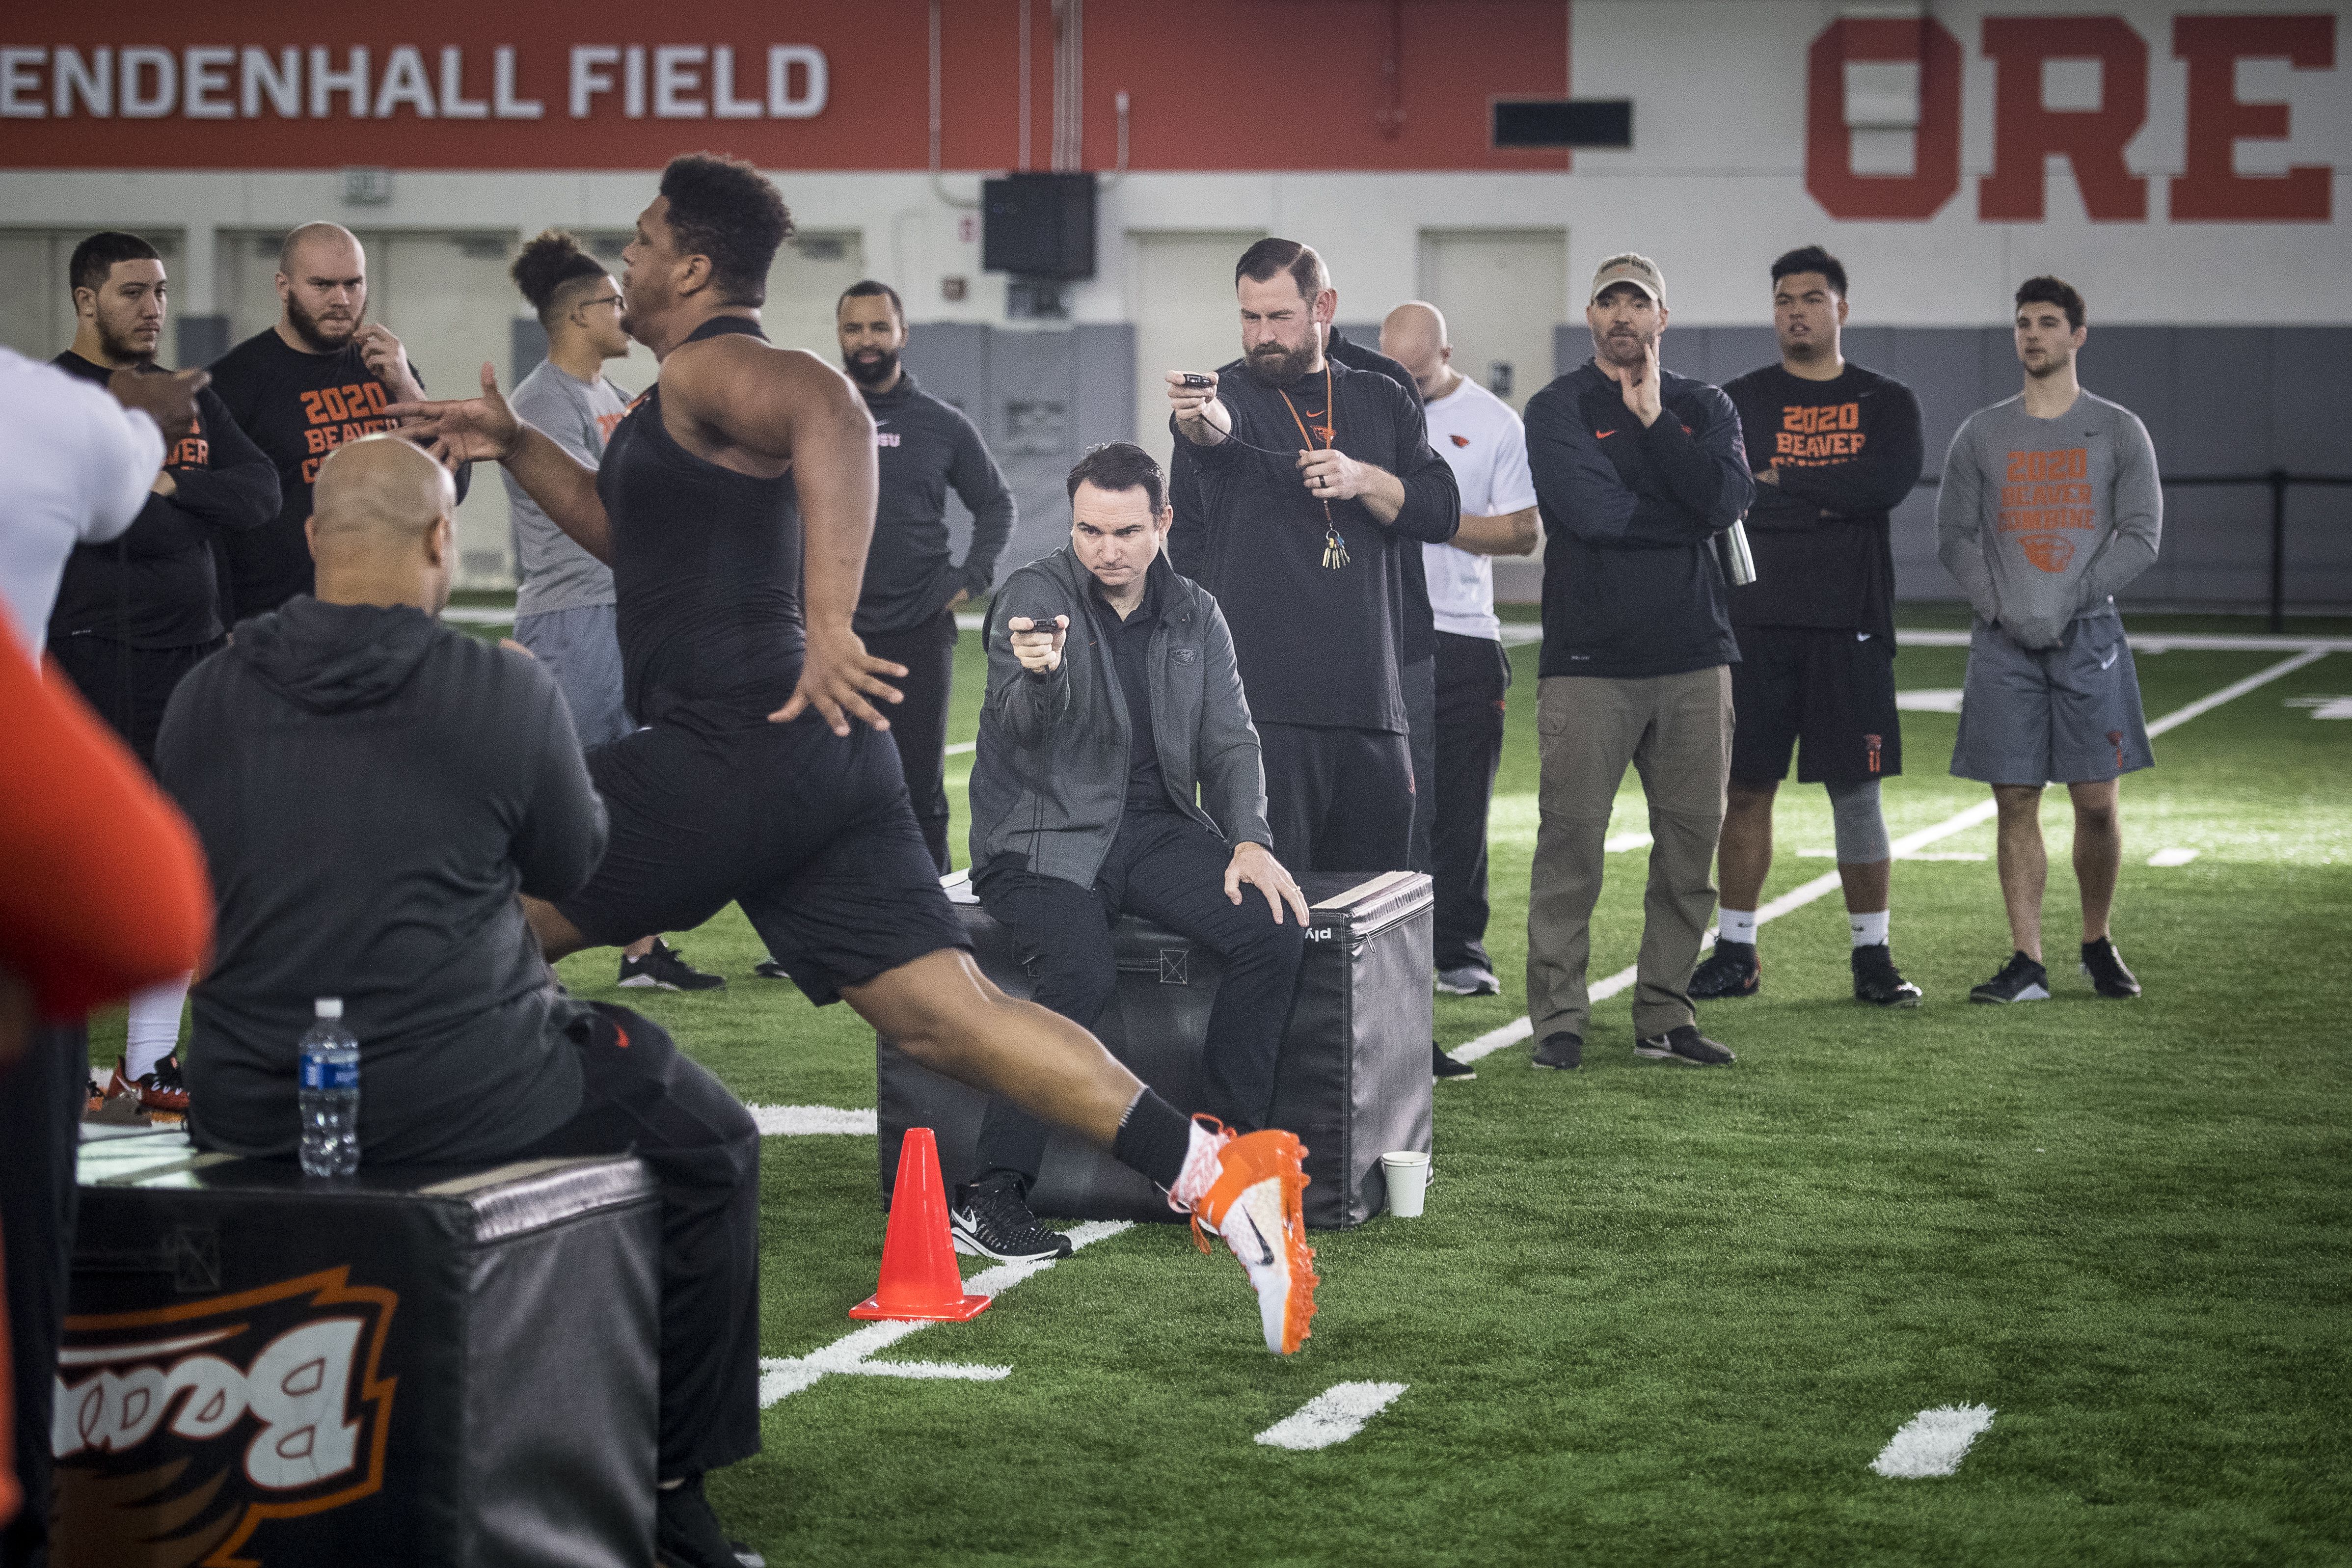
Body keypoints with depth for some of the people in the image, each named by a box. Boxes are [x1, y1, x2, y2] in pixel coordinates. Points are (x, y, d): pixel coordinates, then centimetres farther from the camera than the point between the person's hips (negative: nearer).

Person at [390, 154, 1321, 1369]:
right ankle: (1216, 1176, -9)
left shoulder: (709, 370, -8)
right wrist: (515, 449, 35)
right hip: (812, 759, 10)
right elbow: (635, 534, 41)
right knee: (946, 1015, 1)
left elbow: (832, 414, -31)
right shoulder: (695, 398, 24)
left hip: (734, 756, -10)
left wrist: (829, 622, -39)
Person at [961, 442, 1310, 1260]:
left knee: (1275, 930, -21)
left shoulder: (1195, 617, 10)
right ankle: (993, 1193, -25)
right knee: (1083, 972, -33)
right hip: (1044, 838, -5)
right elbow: (1024, 726, -22)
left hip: (1155, 827, 5)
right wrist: (1040, 673, -46)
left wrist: (1250, 840, -7)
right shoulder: (1035, 596, -6)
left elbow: (1229, 742, 11)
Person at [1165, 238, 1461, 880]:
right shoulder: (1226, 394, 2)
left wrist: (1364, 480, -11)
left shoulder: (1385, 403, 15)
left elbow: (1441, 511, 7)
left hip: (1370, 706, 4)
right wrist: (1198, 421, -47)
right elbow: (1219, 430, -22)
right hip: (1261, 702, -4)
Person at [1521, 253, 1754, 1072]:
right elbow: (1589, 510, -13)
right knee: (1572, 839, -6)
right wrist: (1683, 519, -4)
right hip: (1588, 657, -4)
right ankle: (1559, 1019, 0)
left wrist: (1653, 420, -7)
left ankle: (1665, 1014, 12)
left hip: (1693, 656, 4)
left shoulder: (1703, 407, 14)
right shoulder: (1557, 409, 4)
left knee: (1690, 839, 4)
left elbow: (1725, 499, -6)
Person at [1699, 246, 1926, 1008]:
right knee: (1746, 788, 3)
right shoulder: (1738, 401, 9)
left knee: (1856, 790, 1)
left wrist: (1779, 481, -9)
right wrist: (1828, 498, -13)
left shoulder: (1887, 402, 7)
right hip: (1757, 623, 1)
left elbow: (1889, 483, -12)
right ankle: (1737, 952, 11)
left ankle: (1872, 956, 8)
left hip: (1850, 628, -1)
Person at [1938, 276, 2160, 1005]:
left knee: (2096, 802, -1)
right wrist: (2004, 608, -8)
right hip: (2004, 642, 1)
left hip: (2089, 637, -1)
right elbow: (1954, 535, 6)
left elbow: (2141, 536, 0)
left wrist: (2071, 598, -12)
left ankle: (2099, 944, 18)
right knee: (2016, 803, -1)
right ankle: (2028, 962, 1)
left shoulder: (2118, 431, 5)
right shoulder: (1982, 435, 9)